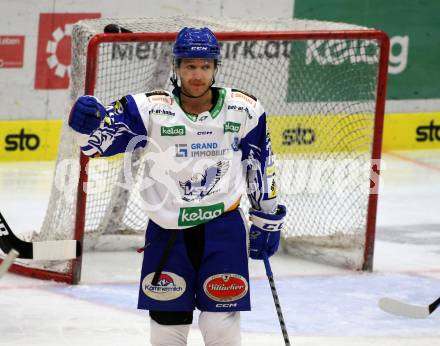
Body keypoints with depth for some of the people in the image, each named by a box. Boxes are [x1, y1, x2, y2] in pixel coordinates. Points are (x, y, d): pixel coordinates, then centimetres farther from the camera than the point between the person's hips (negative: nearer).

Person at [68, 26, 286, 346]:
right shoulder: (150, 109, -10)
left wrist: (267, 219, 12)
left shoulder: (244, 110, -4)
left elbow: (261, 166, 8)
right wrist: (89, 122, -39)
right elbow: (99, 139, -16)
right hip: (167, 230, 0)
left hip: (223, 225, 0)